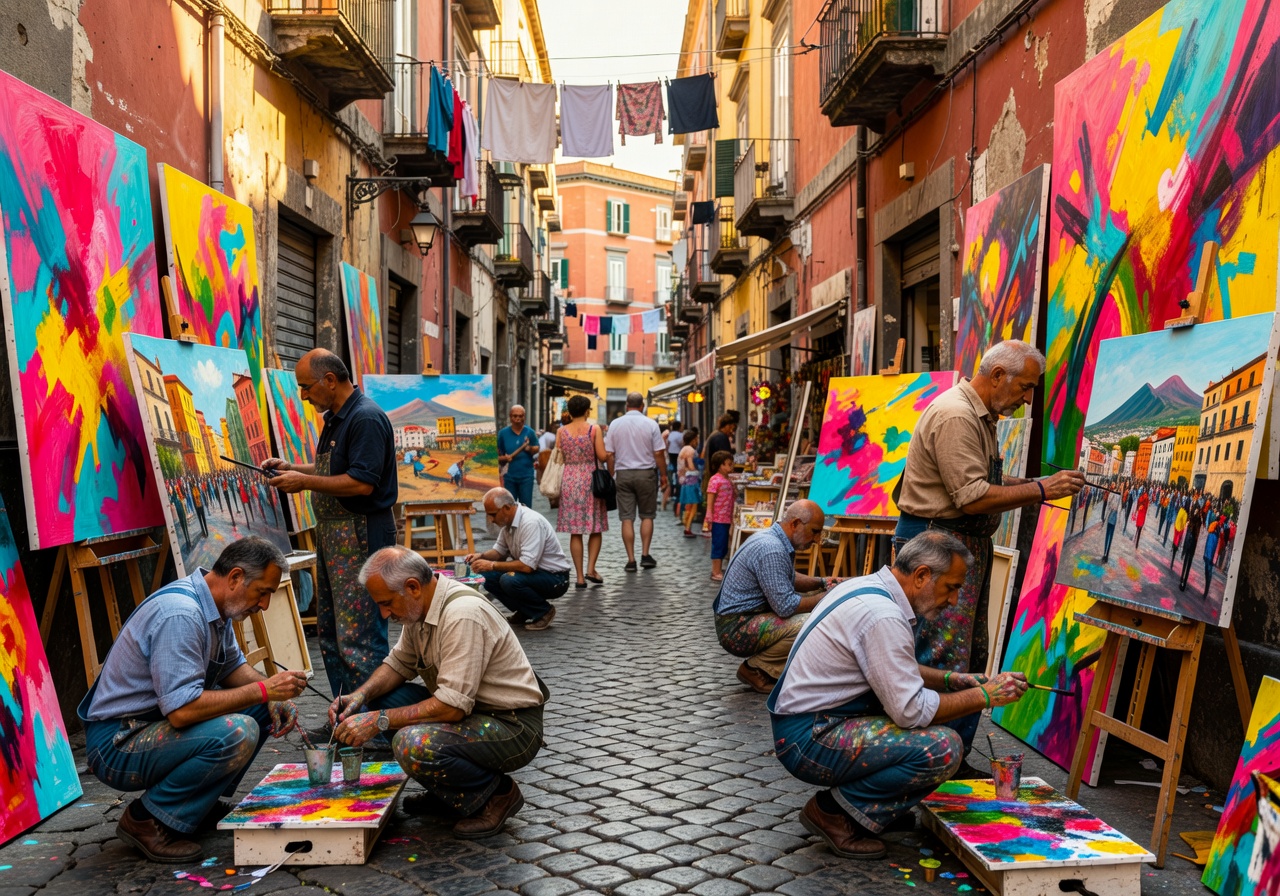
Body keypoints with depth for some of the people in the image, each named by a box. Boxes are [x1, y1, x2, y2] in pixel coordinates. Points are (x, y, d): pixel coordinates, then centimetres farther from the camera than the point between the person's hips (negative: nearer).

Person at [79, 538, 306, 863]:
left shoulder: (214, 605, 4)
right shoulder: (180, 614, -27)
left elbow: (234, 666, 17)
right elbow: (182, 711, -33)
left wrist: (273, 698, -3)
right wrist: (262, 690, -25)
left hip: (157, 724, 10)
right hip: (117, 747, -10)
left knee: (268, 708, 7)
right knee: (236, 733, -31)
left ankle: (200, 802, 12)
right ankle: (146, 820, -11)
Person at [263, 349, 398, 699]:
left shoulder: (366, 418, -16)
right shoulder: (334, 419, 16)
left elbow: (362, 482, -24)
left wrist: (304, 482, -15)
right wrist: (290, 468, 15)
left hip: (360, 537, -11)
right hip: (333, 535, 11)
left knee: (358, 636, -9)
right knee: (329, 631, 15)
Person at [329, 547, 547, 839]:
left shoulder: (463, 614, -26)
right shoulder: (418, 607, 3)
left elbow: (452, 706, -29)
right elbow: (398, 664, 15)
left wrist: (378, 720, -24)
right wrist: (359, 697, -4)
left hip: (513, 727, -10)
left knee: (414, 745, -31)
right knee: (376, 700, 4)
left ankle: (495, 793, -5)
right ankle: (447, 794, 12)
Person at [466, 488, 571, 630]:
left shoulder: (531, 522, -26)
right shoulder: (507, 520, 1)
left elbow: (527, 565, -31)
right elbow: (500, 550, 16)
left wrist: (492, 565, -24)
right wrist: (481, 556, -4)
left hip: (555, 579, -9)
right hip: (532, 572, 9)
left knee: (509, 580, -32)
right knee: (486, 576, -5)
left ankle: (543, 611, -7)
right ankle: (525, 612, 8)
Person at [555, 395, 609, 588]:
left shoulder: (561, 431, 2)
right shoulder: (594, 429, -5)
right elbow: (602, 456, -8)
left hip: (569, 481, 2)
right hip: (590, 480, -2)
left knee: (575, 531, 4)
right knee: (595, 528, 10)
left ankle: (580, 576, 4)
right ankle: (590, 569, -1)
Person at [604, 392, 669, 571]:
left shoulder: (615, 424, 1)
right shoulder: (650, 424, -5)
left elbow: (609, 454, 1)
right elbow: (659, 454, -5)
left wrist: (611, 476, 10)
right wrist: (664, 477, 3)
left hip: (623, 474, 1)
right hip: (646, 474, -1)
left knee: (627, 518, 3)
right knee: (647, 516, 12)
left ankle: (631, 560, 2)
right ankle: (645, 555, 9)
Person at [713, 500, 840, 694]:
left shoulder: (774, 539, 8)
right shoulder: (771, 550, -23)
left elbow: (790, 579, 24)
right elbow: (785, 606, -24)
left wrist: (822, 583, 8)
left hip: (745, 619, 11)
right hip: (737, 629, -11)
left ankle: (761, 667, 10)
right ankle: (756, 670, -7)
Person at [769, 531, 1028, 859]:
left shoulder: (868, 586, 8)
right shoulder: (883, 616, -23)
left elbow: (891, 668, 22)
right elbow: (911, 710, -22)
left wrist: (949, 679, 9)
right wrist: (984, 696, -10)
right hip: (807, 740, -10)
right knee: (942, 747, -22)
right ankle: (833, 813, -8)